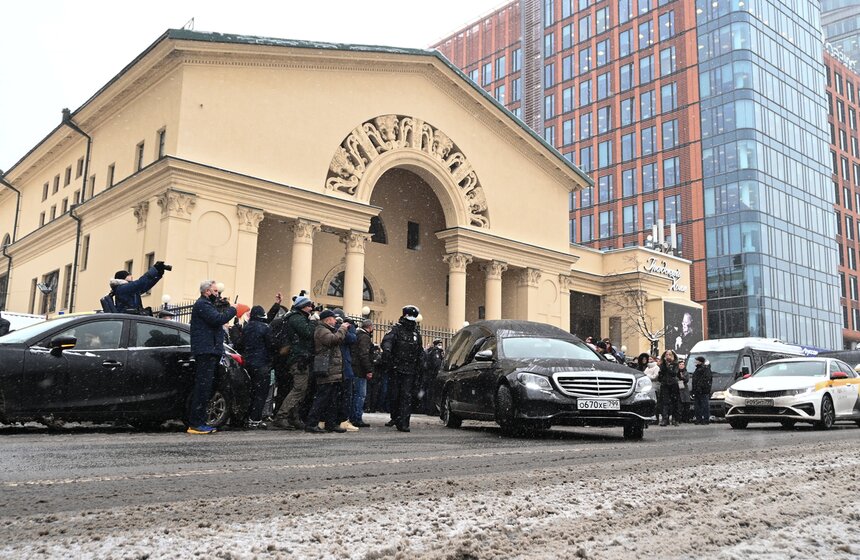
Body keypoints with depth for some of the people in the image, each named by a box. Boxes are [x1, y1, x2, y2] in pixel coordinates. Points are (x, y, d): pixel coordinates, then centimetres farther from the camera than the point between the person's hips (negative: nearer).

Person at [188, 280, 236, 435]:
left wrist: (226, 307, 7)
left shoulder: (207, 304, 26)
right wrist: (232, 309, -8)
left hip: (209, 352, 11)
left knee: (204, 387, 12)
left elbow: (218, 320, 22)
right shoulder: (202, 304, -9)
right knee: (203, 387, -11)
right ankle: (195, 424, -9)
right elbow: (218, 319, -22)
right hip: (206, 351, -11)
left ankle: (200, 422, 17)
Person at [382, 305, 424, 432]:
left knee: (406, 396, -5)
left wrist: (419, 366, 15)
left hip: (410, 370, 2)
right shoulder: (397, 329, -2)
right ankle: (395, 418, 27)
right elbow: (387, 339, -21)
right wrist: (387, 350, -41)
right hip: (396, 368, -2)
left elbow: (420, 351, 21)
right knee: (395, 395, 8)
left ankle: (403, 423, -8)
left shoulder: (417, 333, 13)